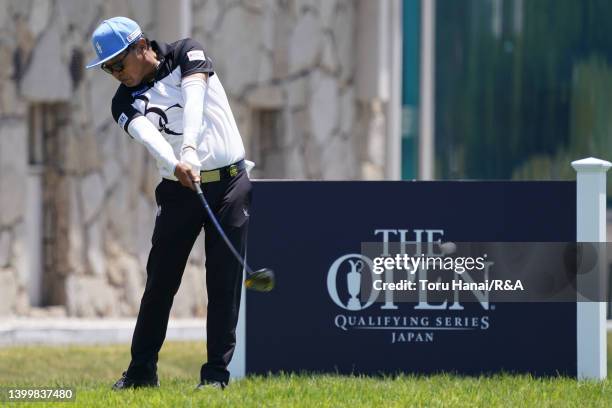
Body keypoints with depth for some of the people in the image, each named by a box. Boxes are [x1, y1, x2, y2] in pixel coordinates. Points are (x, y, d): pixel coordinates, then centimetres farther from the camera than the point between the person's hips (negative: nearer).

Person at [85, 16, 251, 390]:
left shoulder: (187, 54, -4)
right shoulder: (125, 102, 0)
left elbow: (193, 101, -23)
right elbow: (149, 135, -22)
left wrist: (190, 151, -41)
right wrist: (176, 164, -44)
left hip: (229, 182, -3)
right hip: (178, 188, 3)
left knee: (225, 282, -5)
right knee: (160, 279, 2)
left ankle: (217, 372, -1)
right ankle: (142, 369, 10)